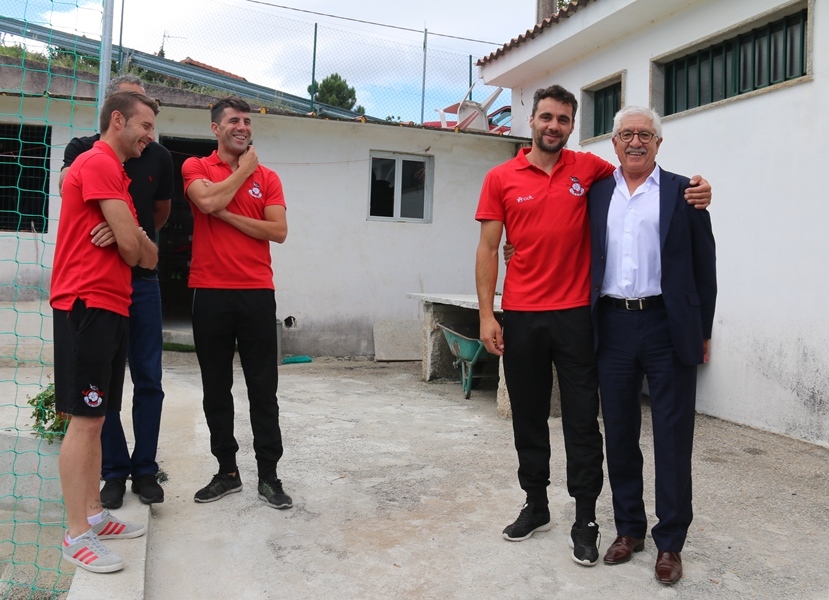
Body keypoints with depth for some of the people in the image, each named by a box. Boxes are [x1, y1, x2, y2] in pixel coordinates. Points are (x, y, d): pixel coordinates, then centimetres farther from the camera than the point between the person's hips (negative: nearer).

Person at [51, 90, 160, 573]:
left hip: (109, 306, 10)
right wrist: (141, 249, 7)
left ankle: (94, 514, 21)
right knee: (85, 419, -7)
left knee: (96, 418, 12)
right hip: (88, 304, -10)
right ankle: (77, 535, 0)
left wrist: (129, 238, -4)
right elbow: (133, 248, -15)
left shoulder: (113, 171, 21)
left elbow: (132, 242, 18)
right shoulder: (99, 164, -10)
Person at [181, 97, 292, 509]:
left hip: (257, 293, 1)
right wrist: (244, 169, -2)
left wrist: (229, 215, -9)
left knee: (263, 388, 3)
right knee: (216, 388, 9)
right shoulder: (196, 168, 7)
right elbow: (209, 201, -15)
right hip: (210, 293, 0)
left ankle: (269, 476, 13)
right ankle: (227, 471, 23)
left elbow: (278, 231, -3)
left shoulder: (267, 177, 10)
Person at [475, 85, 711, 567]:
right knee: (528, 415, 11)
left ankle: (586, 519, 17)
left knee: (582, 419, 4)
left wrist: (693, 190, -2)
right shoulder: (501, 178, 2)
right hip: (521, 317, 1)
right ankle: (536, 506, 28)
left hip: (575, 315, 0)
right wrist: (486, 314, -5)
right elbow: (488, 248, 1)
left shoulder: (588, 168, 3)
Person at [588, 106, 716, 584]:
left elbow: (704, 265, 4)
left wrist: (703, 332, 1)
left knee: (673, 437, 4)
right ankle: (629, 529, 27)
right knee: (619, 433, 11)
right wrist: (587, 323, 3)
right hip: (613, 325, 3)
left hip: (667, 326, -2)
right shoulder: (597, 192, 10)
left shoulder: (682, 191, 4)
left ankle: (671, 542, 18)